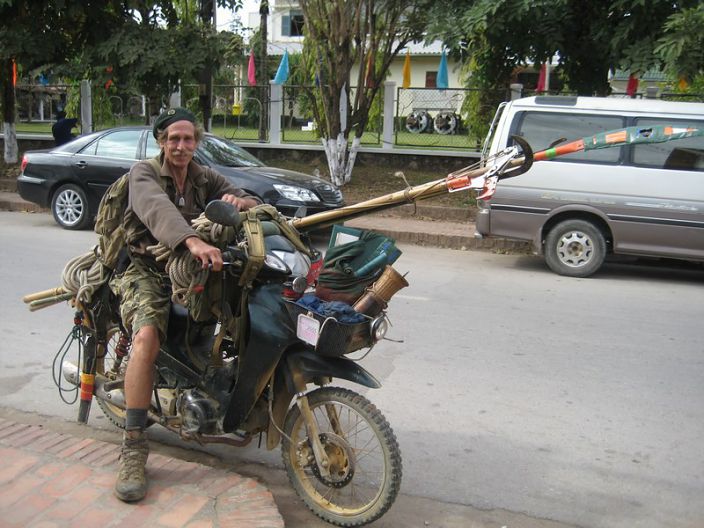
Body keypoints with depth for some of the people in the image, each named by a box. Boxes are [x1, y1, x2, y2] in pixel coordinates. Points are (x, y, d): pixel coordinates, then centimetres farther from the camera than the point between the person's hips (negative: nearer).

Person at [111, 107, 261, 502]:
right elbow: (158, 210, -26)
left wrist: (239, 201, -16)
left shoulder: (206, 178, 14)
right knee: (147, 338, -31)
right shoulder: (143, 174, -3)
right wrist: (193, 241, -46)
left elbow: (254, 203, 11)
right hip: (149, 272, -5)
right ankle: (134, 448, -26)